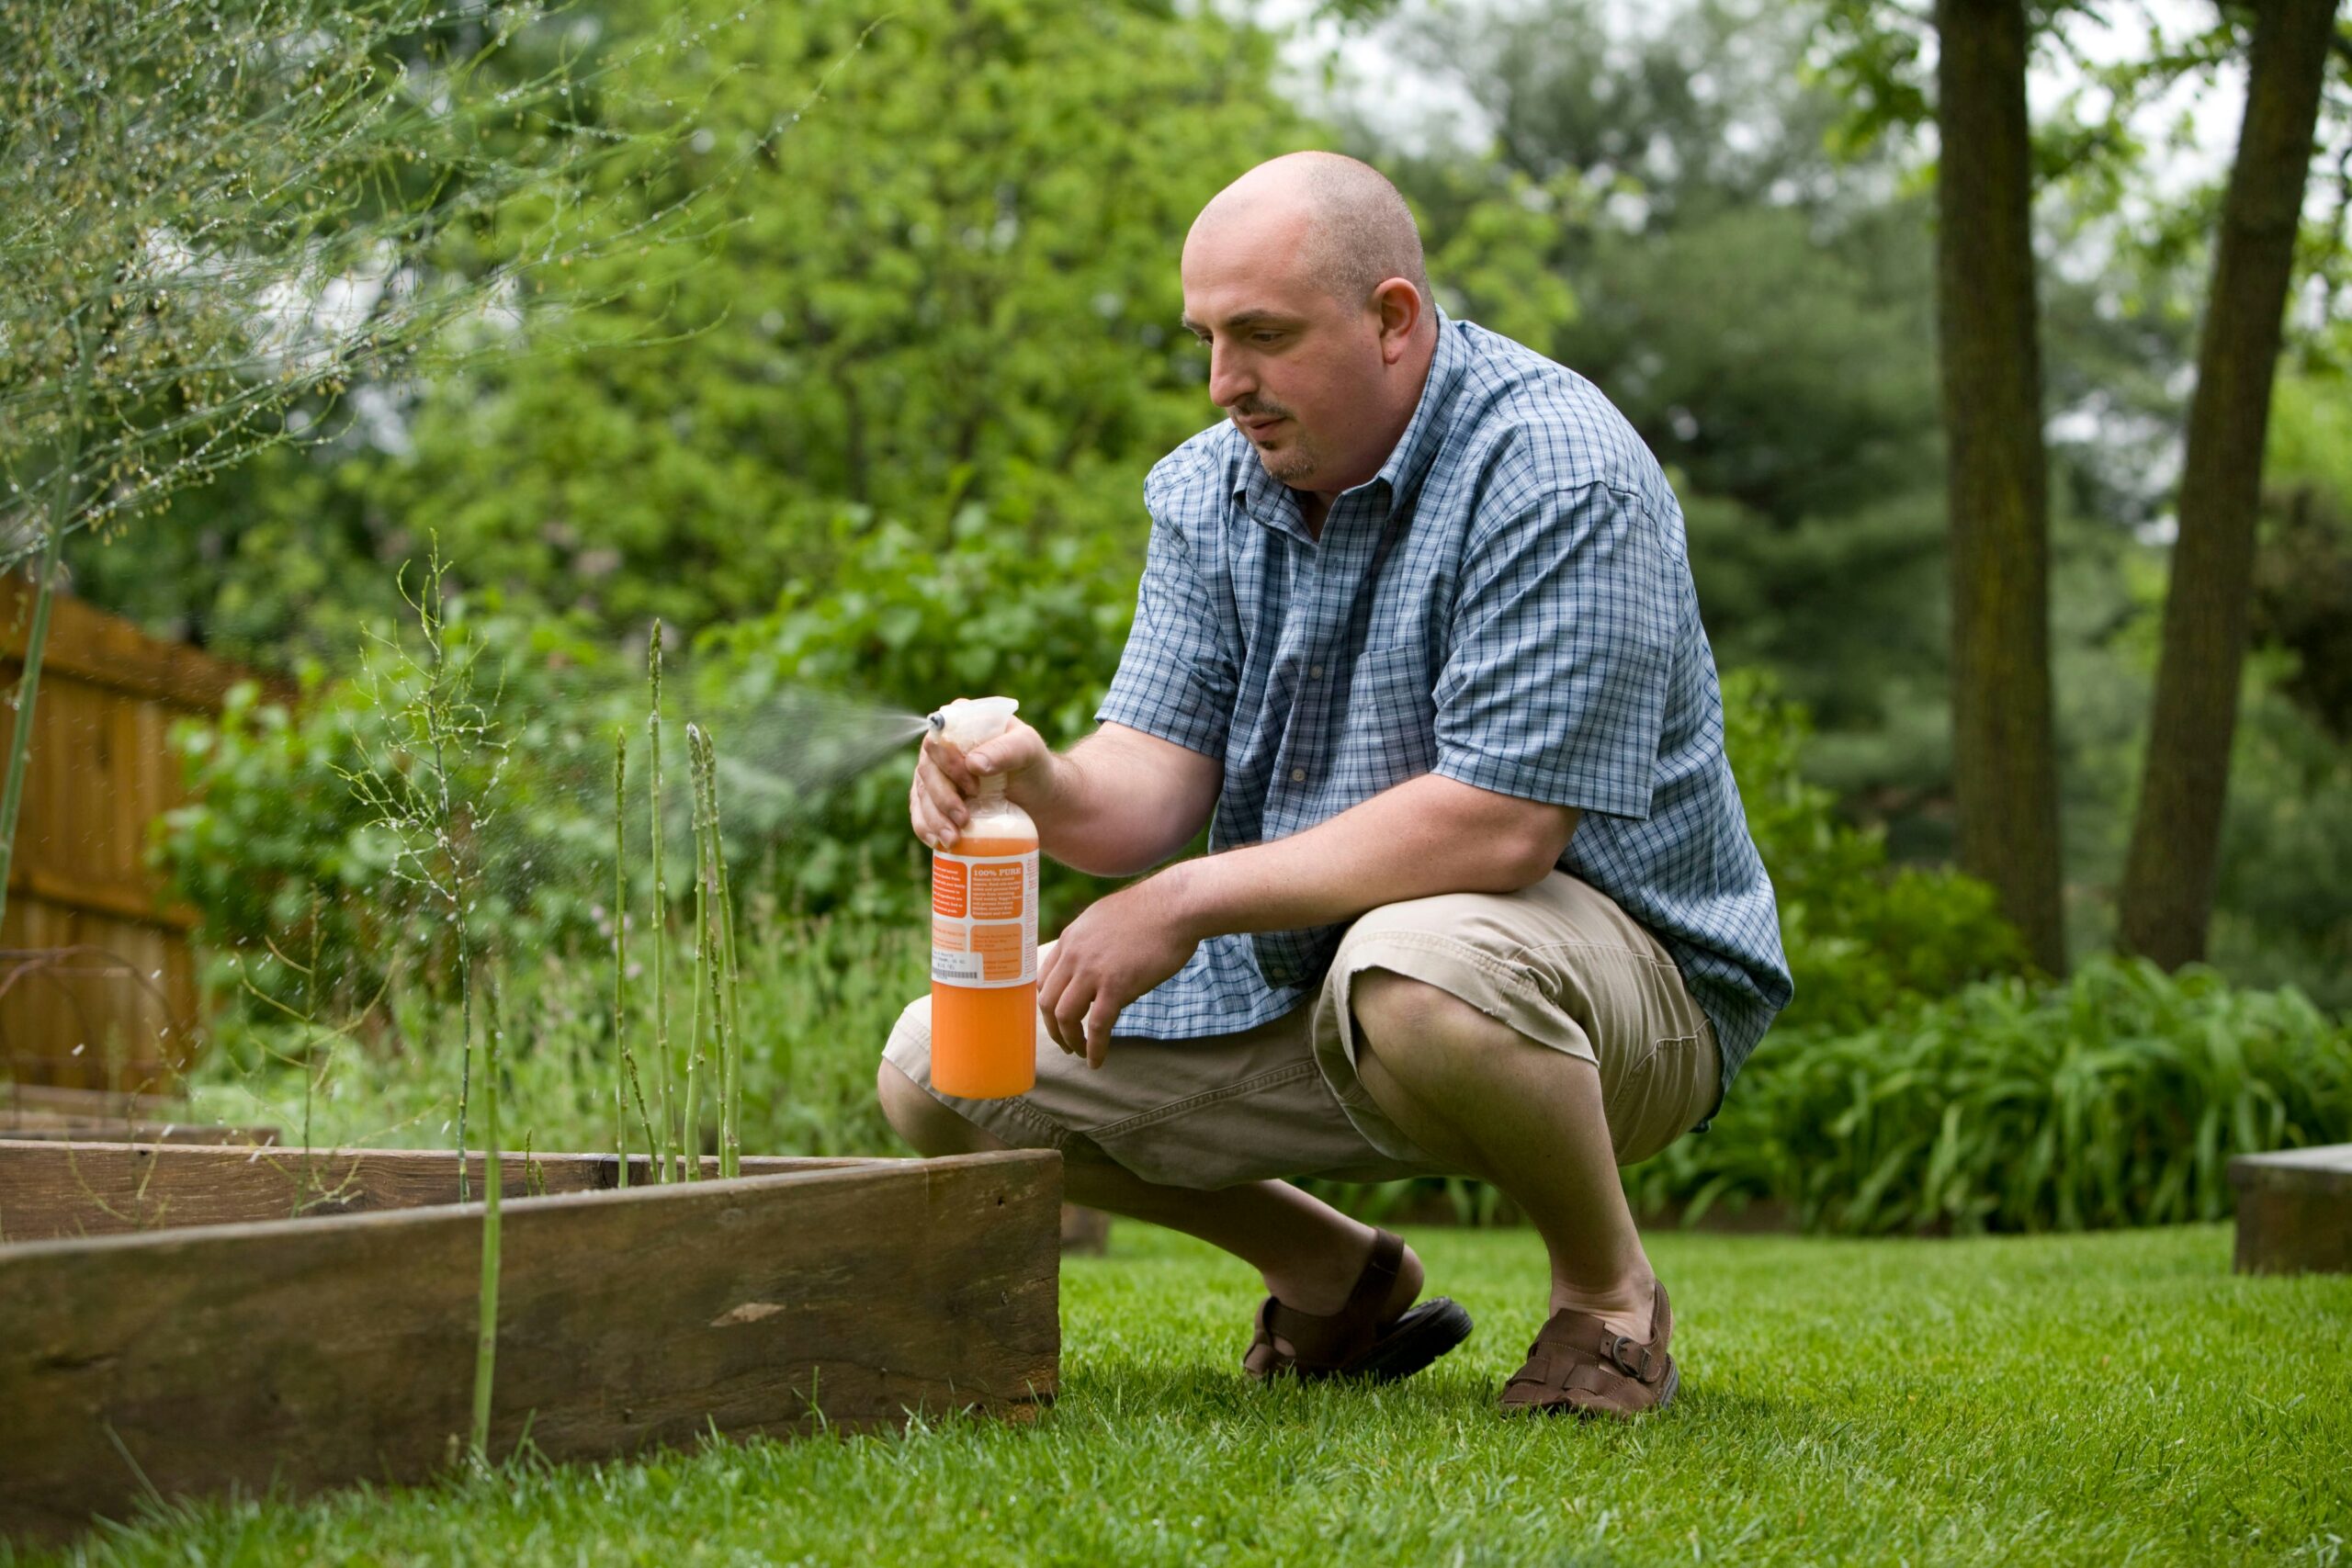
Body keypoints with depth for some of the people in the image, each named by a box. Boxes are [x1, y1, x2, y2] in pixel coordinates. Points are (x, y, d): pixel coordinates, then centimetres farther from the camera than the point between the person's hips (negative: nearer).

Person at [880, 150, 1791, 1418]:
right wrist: (1038, 788, -29)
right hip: (1296, 971, 7)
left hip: (1614, 960, -7)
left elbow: (1500, 826, -29)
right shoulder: (1209, 489, 3)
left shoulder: (1556, 477, -22)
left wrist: (1192, 900, -25)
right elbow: (1152, 782, -4)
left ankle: (1611, 1291, -10)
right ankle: (1331, 1274, 17)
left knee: (1412, 976, -42)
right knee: (938, 1073, -2)